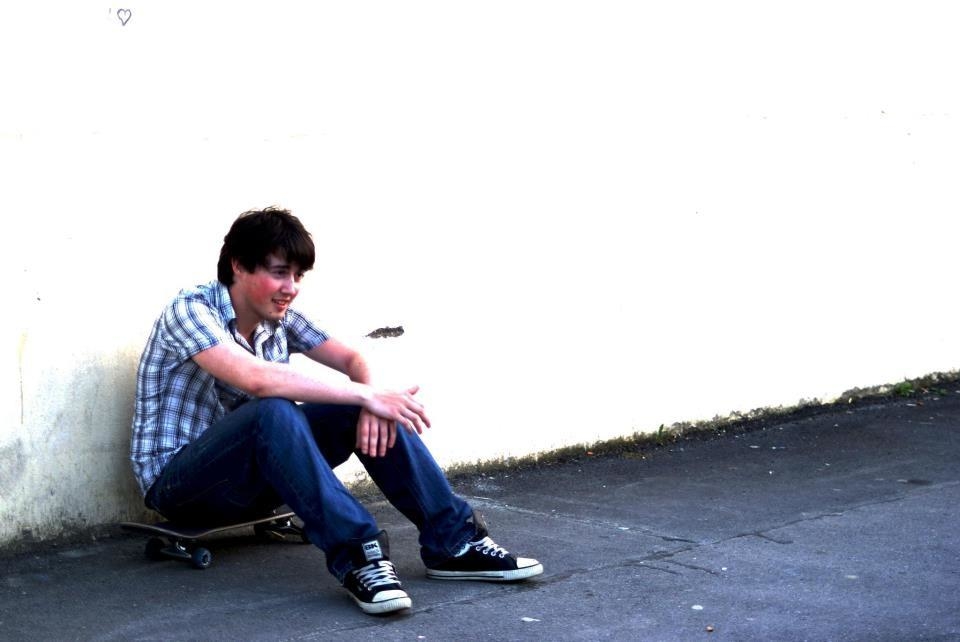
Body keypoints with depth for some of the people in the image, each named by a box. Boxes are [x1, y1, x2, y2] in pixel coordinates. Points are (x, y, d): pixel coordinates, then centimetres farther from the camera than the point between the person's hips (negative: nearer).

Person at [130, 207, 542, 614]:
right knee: (274, 413, -37)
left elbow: (351, 359, 3)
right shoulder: (190, 309, -19)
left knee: (375, 415, -10)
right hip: (176, 482, -7)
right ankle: (356, 557, -40)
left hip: (251, 479, 7)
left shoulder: (280, 320, 4)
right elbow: (256, 379, -34)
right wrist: (366, 395, -33)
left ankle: (452, 541, -12)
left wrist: (372, 401, -21)